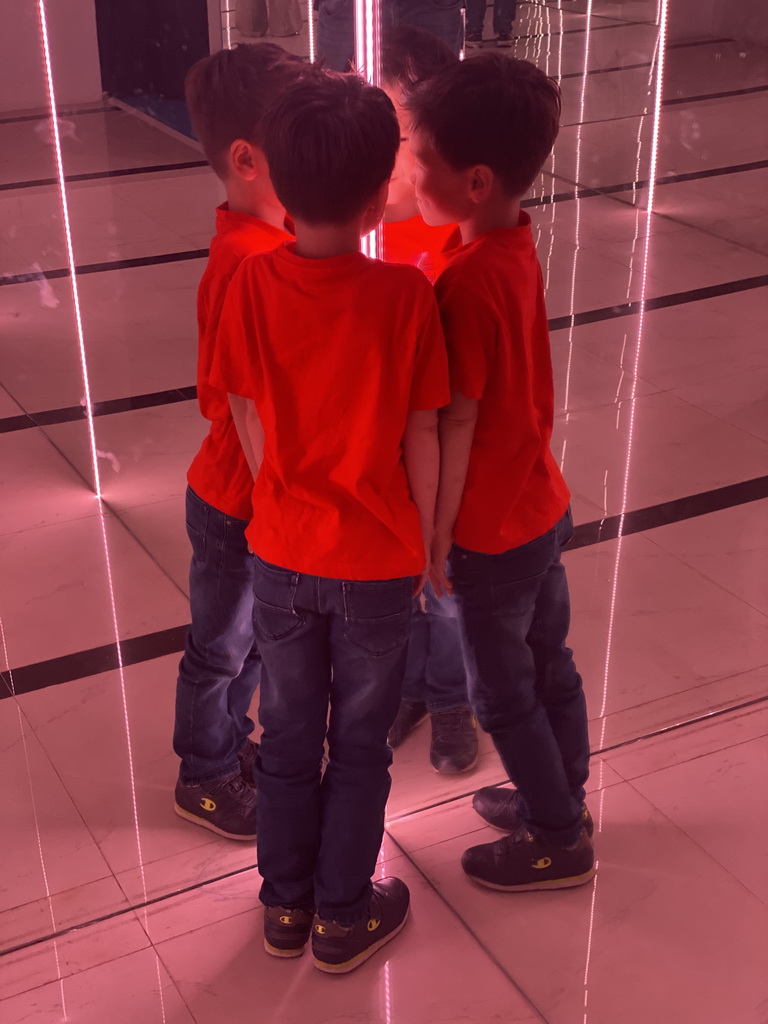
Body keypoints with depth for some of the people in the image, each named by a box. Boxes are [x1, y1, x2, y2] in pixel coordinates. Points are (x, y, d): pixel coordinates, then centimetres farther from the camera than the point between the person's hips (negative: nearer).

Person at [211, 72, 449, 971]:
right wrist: (424, 537, 4)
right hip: (377, 561, -2)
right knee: (359, 744, 15)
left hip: (282, 552, 2)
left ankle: (285, 906, 35)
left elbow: (249, 421, -3)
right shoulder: (405, 295, -19)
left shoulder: (252, 287, -12)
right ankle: (343, 919, 31)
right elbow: (420, 437, -11)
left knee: (287, 735, 19)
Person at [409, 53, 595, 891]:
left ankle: (556, 840, 28)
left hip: (491, 532, -8)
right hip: (542, 506, 8)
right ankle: (563, 799, 42)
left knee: (503, 692, 11)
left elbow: (457, 424, -23)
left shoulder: (468, 283, -28)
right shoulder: (518, 246, -3)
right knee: (550, 665, 23)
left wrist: (436, 539, -13)